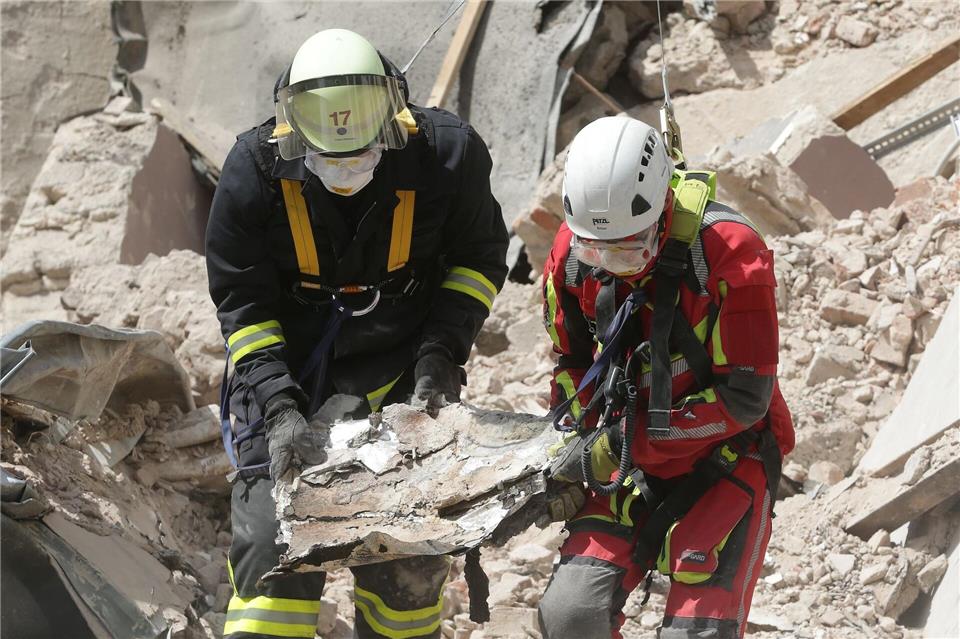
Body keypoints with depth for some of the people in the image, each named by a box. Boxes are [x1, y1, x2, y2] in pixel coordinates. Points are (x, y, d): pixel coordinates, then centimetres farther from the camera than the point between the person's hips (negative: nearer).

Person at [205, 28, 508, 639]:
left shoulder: (448, 152, -17)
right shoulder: (255, 168, -17)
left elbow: (479, 258, 1)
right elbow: (241, 303, -9)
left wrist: (442, 353, -12)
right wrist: (278, 406, -20)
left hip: (401, 364, 1)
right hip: (287, 369, -1)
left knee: (409, 552, 5)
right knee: (274, 538, -10)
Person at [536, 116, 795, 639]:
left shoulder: (728, 252, -22)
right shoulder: (573, 252, -6)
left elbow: (744, 397, -20)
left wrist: (620, 444, -21)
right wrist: (566, 459, -1)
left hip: (725, 460, -4)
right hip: (631, 461, 4)